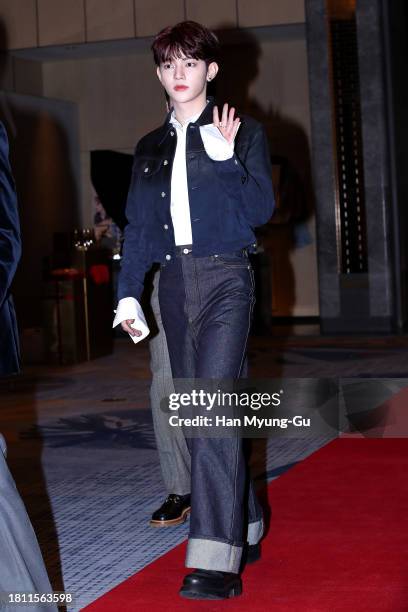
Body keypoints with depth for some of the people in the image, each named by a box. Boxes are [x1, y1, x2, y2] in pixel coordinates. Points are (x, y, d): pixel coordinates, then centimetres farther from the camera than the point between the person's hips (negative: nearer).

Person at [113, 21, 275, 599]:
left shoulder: (243, 133, 4)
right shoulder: (150, 147, 16)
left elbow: (261, 210, -3)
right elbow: (137, 226, 15)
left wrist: (227, 159, -15)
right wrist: (128, 292, 6)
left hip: (225, 279, -5)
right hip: (175, 283, 5)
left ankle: (216, 561, -18)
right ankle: (245, 528, 22)